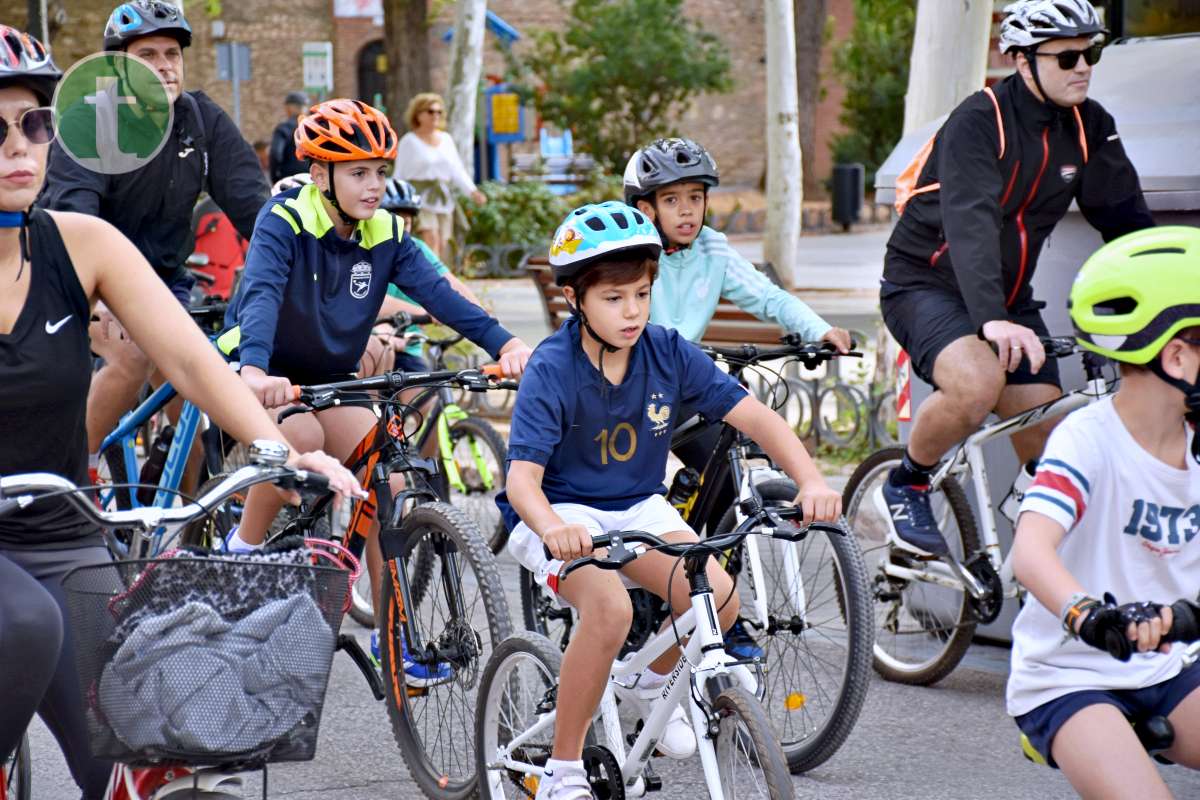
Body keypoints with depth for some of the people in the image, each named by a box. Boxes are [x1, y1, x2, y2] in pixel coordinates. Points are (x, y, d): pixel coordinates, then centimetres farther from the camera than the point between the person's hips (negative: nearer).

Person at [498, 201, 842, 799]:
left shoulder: (667, 352, -10)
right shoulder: (552, 369, -21)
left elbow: (752, 415, -11)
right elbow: (522, 479, -29)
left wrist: (810, 482, -28)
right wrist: (553, 528, -52)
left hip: (637, 508, 4)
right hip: (558, 513, -4)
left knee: (718, 597, -21)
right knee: (610, 608, -34)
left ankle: (650, 684, 13)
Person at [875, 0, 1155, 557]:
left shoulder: (1090, 127, -2)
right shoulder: (981, 120, -22)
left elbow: (1127, 219, 0)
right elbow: (970, 223, -35)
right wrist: (991, 320, -49)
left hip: (1008, 296, 6)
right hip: (925, 284, -6)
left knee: (1047, 441, -6)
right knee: (978, 383, -34)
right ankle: (904, 486, -9)